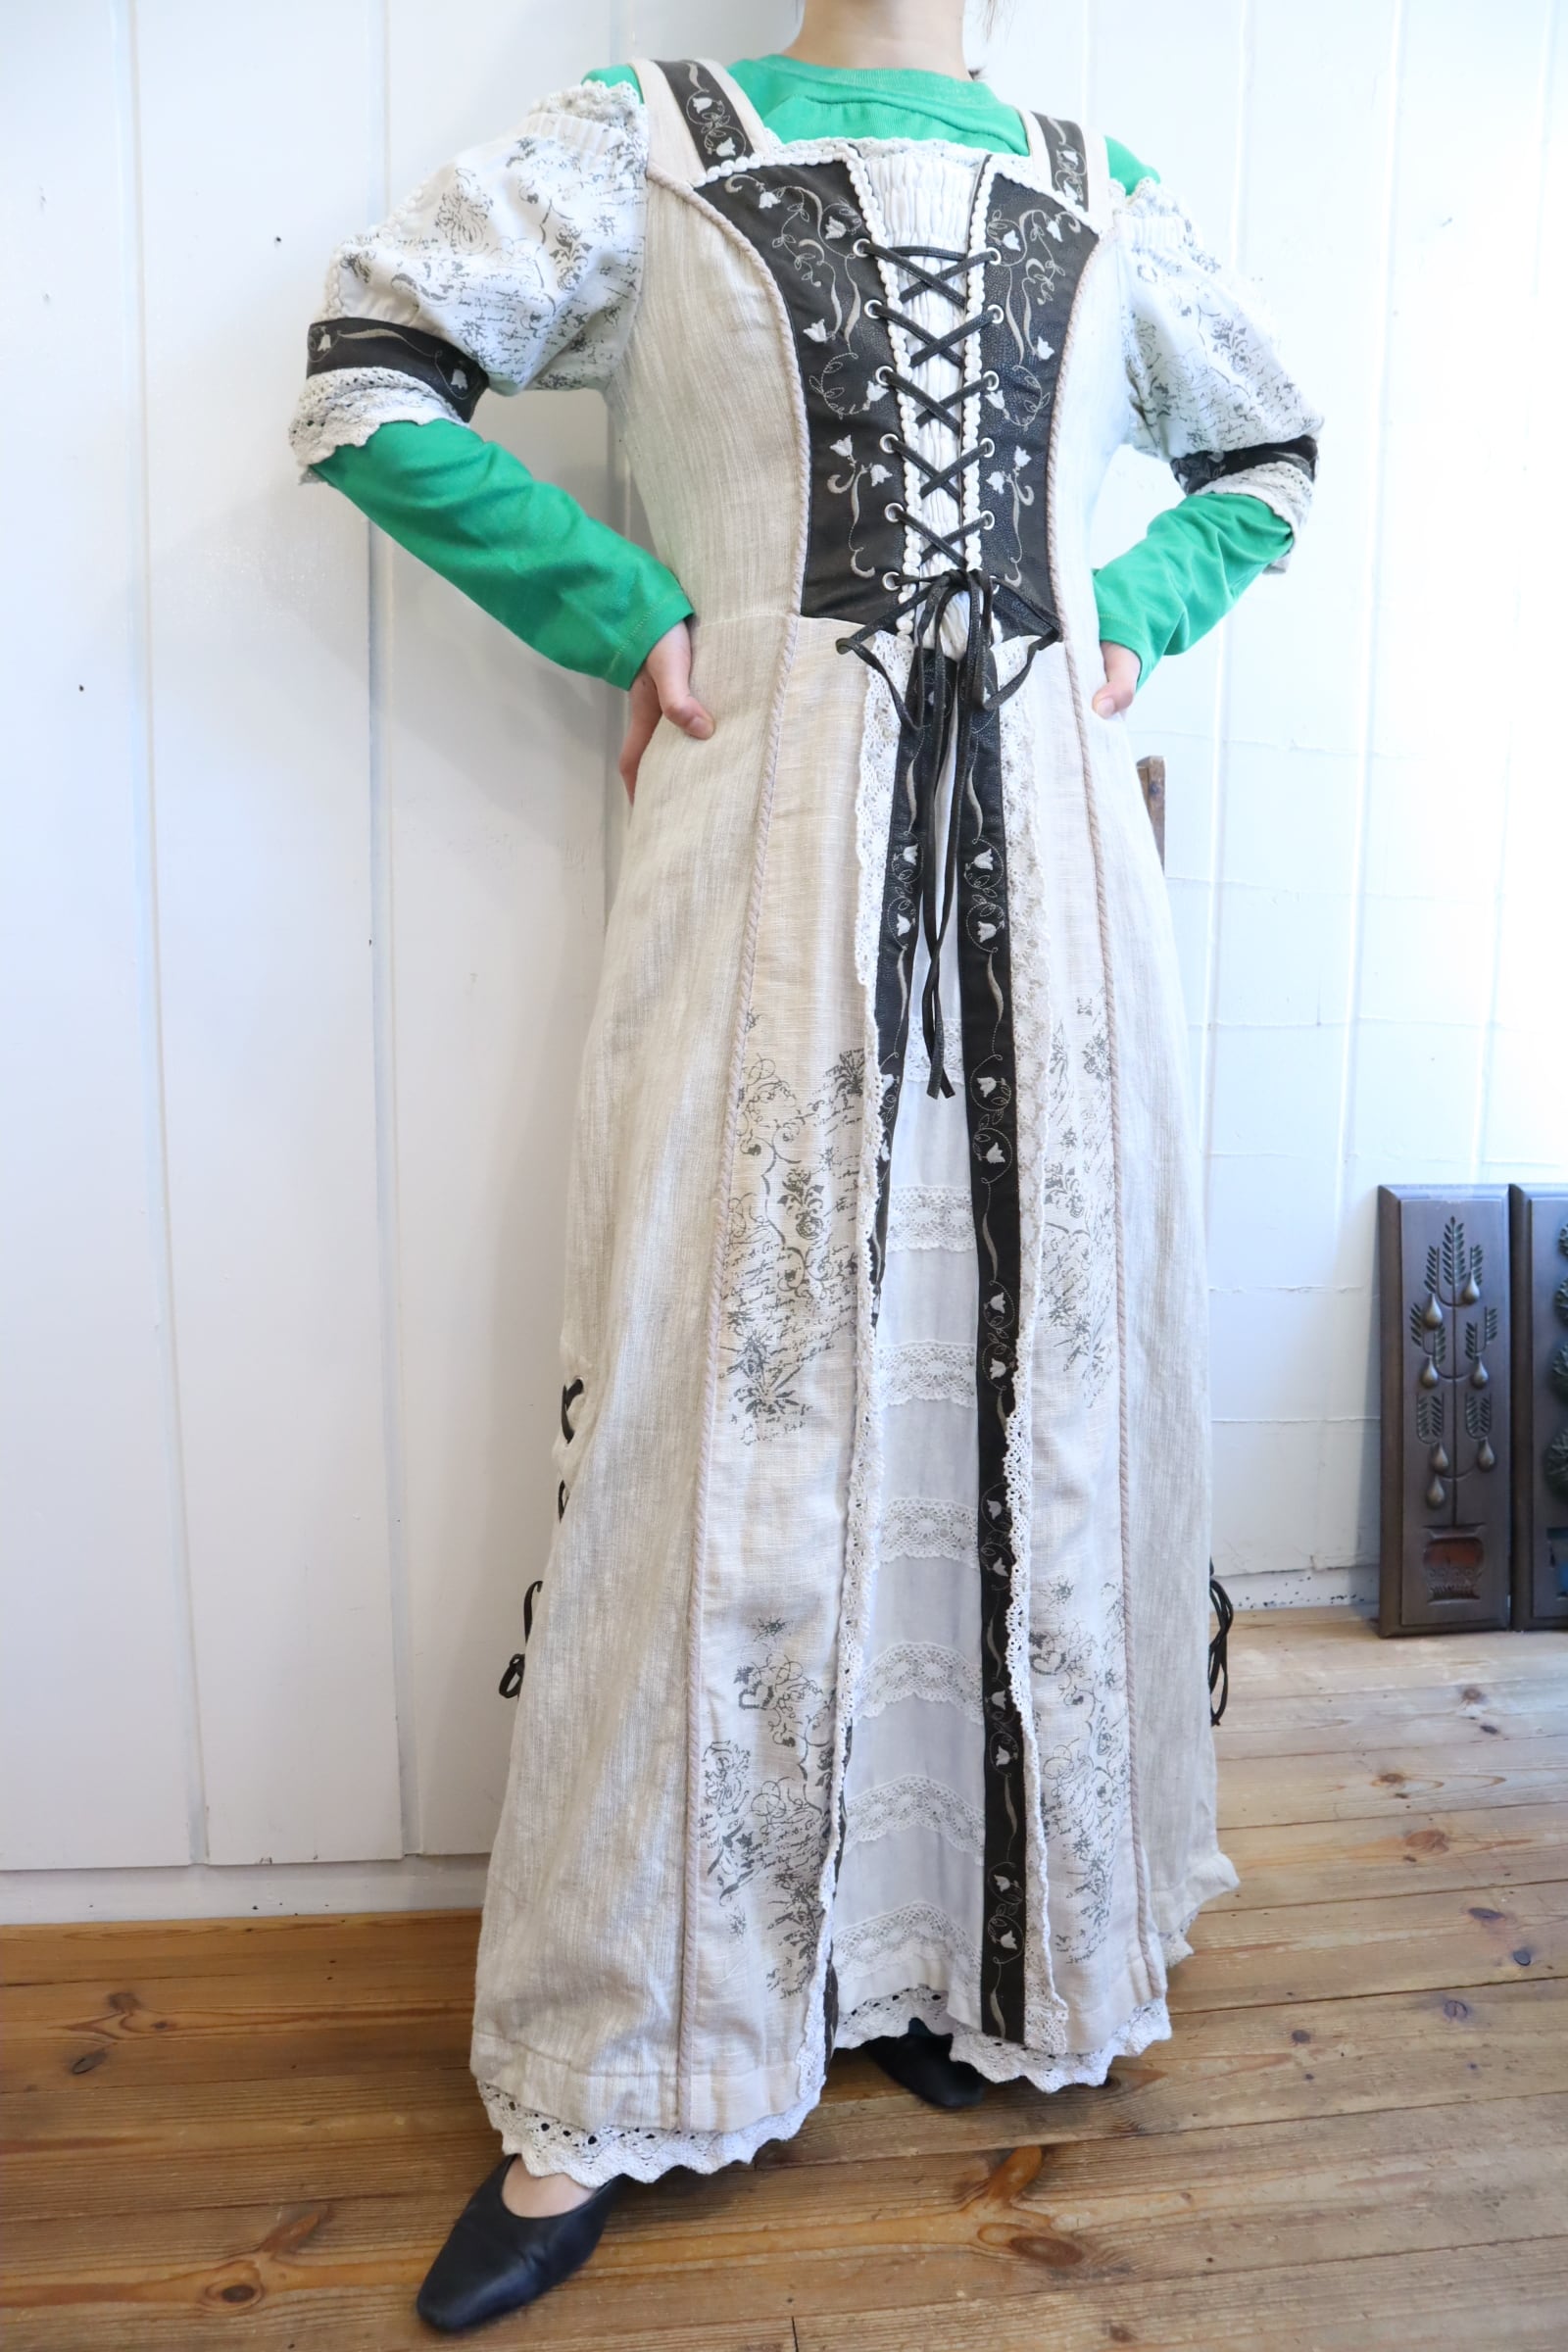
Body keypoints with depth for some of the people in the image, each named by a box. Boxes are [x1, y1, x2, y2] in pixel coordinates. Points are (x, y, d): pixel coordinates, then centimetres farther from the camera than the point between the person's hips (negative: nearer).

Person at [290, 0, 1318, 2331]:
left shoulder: (1101, 192, 21)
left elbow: (1267, 454, 31)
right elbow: (367, 378, 7)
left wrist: (1129, 623, 12)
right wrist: (630, 614, -2)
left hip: (1050, 848, 4)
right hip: (772, 838, -3)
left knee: (1040, 1379, 4)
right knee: (734, 1394, -5)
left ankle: (993, 1956, 24)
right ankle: (616, 2084, 10)